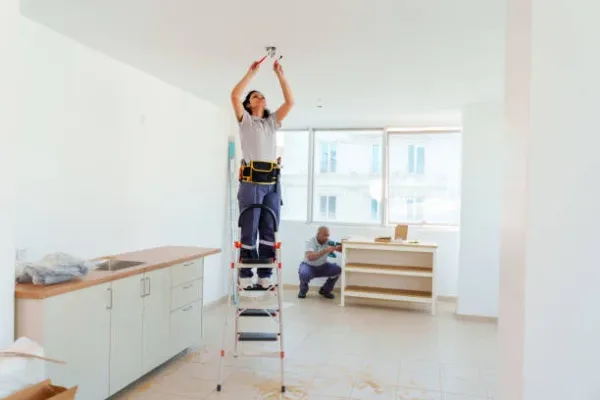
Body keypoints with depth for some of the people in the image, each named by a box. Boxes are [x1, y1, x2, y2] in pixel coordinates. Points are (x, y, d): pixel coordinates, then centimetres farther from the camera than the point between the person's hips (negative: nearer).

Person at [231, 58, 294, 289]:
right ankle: (245, 275, 8)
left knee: (268, 231, 4)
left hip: (272, 183, 4)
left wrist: (280, 75, 6)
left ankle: (265, 275, 11)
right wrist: (252, 72, -1)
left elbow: (290, 102, 10)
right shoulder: (245, 120, 10)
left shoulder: (272, 121, 20)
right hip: (251, 183, -4)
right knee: (249, 230, -1)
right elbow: (235, 96, -6)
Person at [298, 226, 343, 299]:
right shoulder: (310, 242, -23)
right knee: (304, 274, -38)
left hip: (322, 266, 5)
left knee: (338, 270, -18)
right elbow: (310, 257, -38)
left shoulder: (328, 242, -10)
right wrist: (325, 251, -45)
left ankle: (325, 290, 6)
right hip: (308, 266, -4)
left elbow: (340, 249, -13)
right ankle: (303, 290, -1)